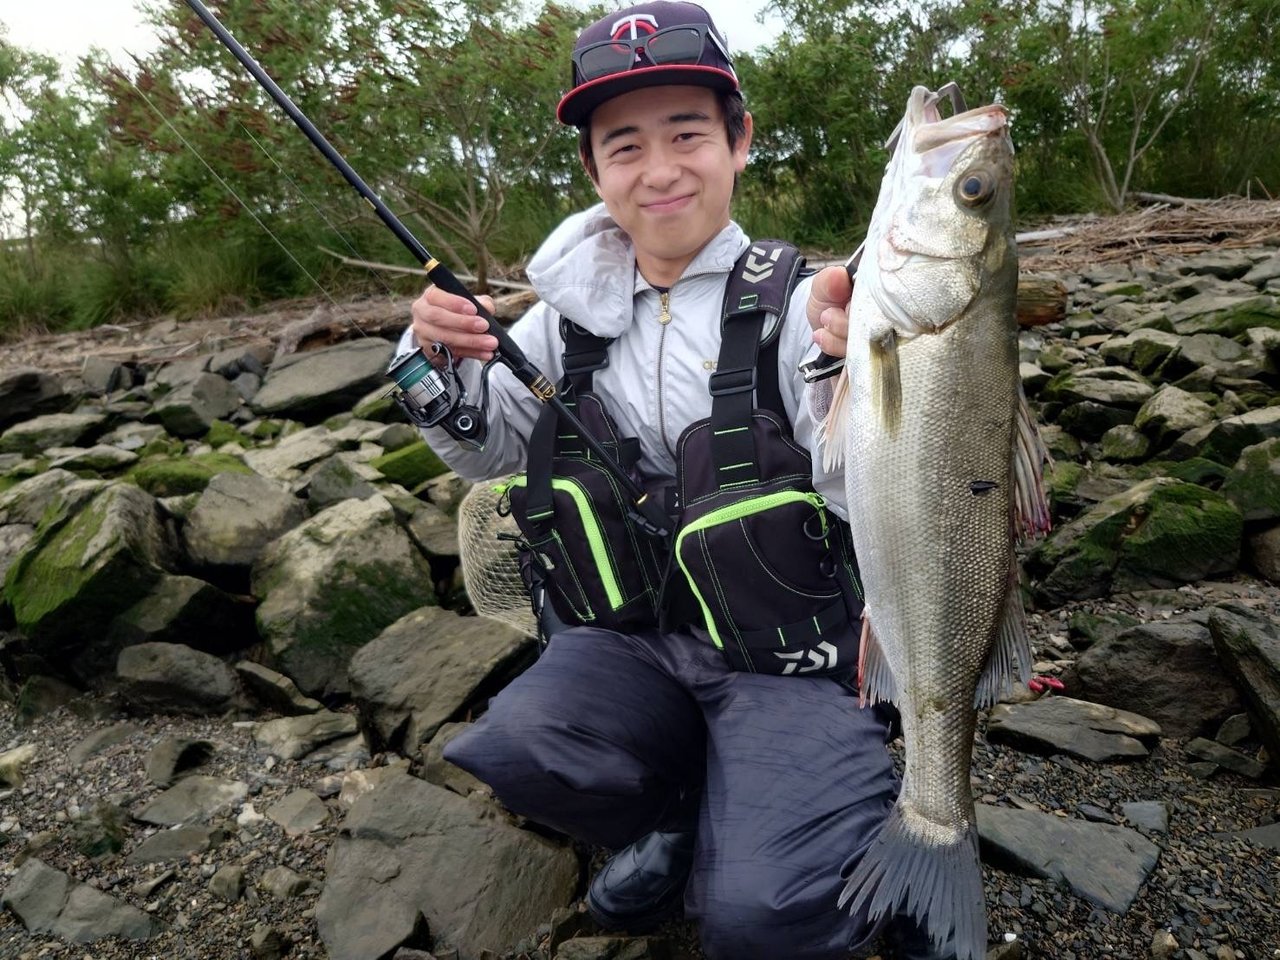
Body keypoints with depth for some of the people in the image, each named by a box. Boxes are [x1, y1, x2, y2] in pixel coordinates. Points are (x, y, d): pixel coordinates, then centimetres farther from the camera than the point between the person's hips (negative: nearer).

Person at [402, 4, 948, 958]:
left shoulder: (797, 302, -10)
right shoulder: (576, 306, 2)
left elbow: (862, 505, -17)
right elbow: (491, 452, 10)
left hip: (792, 642, -3)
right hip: (635, 634, 4)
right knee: (515, 748, -24)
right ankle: (682, 815, 10)